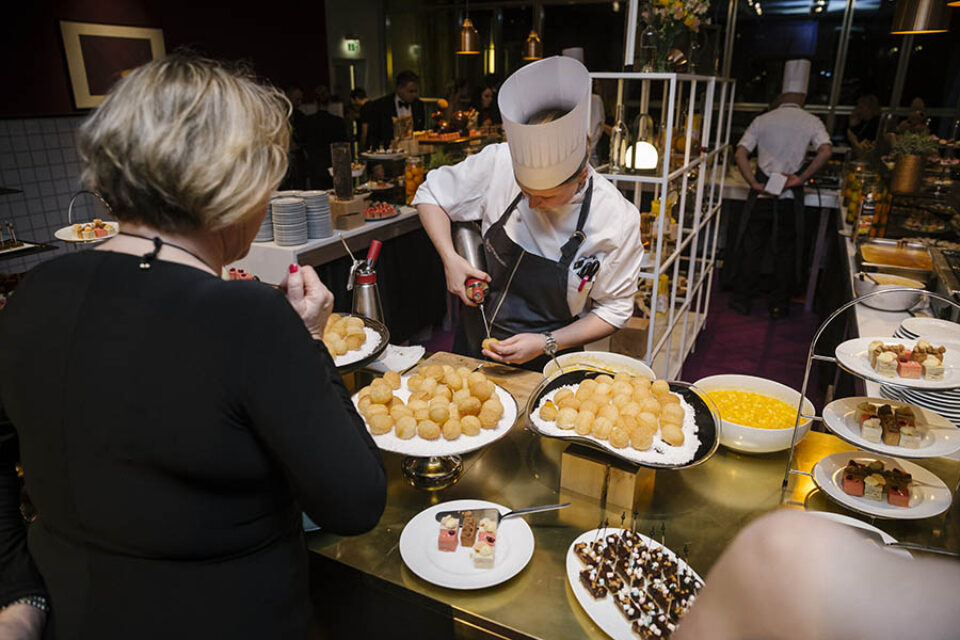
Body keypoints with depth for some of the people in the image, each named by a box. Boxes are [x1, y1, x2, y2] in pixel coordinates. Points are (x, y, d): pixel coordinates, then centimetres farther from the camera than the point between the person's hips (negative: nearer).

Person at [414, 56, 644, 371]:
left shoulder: (616, 220, -20)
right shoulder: (498, 163, -17)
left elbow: (613, 309, -8)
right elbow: (431, 195, 0)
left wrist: (547, 344, -19)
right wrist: (450, 259, -15)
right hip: (473, 345, 1)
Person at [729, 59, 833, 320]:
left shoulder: (762, 120, 5)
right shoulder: (811, 122, 1)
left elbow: (740, 154, -5)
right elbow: (826, 151, -15)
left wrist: (754, 183, -8)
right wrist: (801, 178, -11)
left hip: (761, 194, 1)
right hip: (790, 197, 0)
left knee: (752, 247, 10)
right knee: (785, 250, 10)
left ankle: (742, 300, 15)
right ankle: (779, 304, 17)